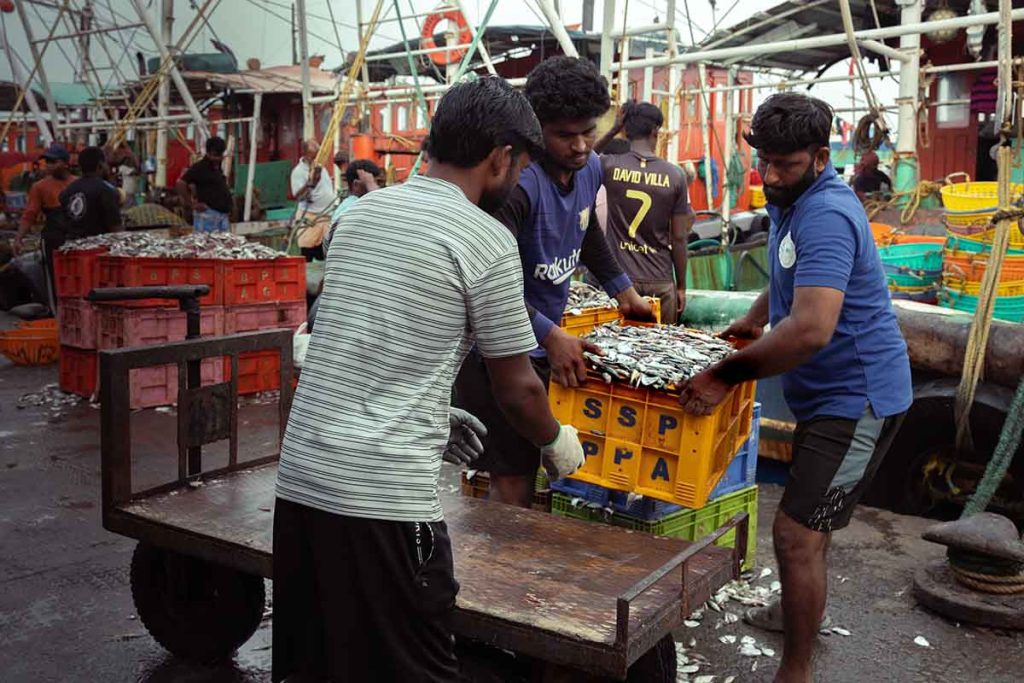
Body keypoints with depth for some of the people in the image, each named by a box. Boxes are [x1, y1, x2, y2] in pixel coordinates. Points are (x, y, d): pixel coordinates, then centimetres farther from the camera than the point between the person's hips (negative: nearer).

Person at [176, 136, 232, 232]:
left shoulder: (218, 169, 16)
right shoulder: (199, 168, -9)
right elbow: (180, 183, -17)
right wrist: (192, 204, -15)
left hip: (223, 214, 9)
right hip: (208, 213, -9)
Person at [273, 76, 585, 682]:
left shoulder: (362, 211, 11)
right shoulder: (486, 239, -8)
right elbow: (517, 388, -1)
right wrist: (557, 442, 19)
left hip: (301, 475, 7)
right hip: (383, 495, -7)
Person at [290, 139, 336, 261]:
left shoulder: (320, 167, 15)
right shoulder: (298, 171, -10)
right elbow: (298, 196, -22)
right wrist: (310, 183, -37)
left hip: (327, 217, 7)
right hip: (310, 218, -7)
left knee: (324, 258, 8)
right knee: (308, 259, -6)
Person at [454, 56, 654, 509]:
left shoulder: (590, 168, 5)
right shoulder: (518, 181, -23)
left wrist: (623, 290, 26)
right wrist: (552, 336, -30)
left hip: (544, 344, 8)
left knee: (535, 471, 14)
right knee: (513, 487, -6)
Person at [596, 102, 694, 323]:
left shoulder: (609, 166, -4)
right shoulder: (675, 175, -3)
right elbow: (679, 238, -1)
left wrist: (613, 129, 15)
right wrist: (681, 286, 8)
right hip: (661, 282, 0)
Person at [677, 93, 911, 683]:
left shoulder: (826, 216, -27)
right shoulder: (793, 199, 6)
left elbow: (812, 329, -39)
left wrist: (728, 375, -33)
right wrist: (755, 320, 12)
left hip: (857, 397, -11)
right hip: (830, 391, 11)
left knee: (796, 533, -10)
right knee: (809, 515, 27)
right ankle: (801, 612, 48)